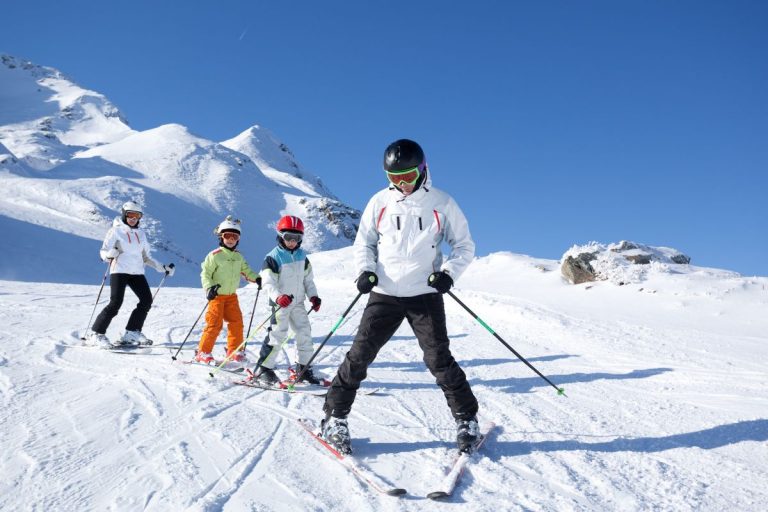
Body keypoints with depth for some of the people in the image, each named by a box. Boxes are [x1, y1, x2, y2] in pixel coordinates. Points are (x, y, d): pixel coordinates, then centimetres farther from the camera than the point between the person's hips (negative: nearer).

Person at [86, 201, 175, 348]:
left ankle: (132, 333, 3)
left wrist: (162, 267, 13)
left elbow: (147, 257, 21)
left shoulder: (141, 233, 16)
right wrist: (110, 254, -28)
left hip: (137, 272, 6)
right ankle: (95, 334, -3)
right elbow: (103, 252, -5)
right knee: (115, 303, -14)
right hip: (119, 271, -5)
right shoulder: (116, 231, 0)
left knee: (147, 300, -7)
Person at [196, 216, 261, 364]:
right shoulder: (214, 255, -10)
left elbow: (246, 270, 16)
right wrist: (209, 287, -24)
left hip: (232, 296, 6)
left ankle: (234, 351, 15)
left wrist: (257, 278, -1)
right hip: (217, 295, -6)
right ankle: (203, 352, 5)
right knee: (214, 324, -7)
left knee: (236, 322, 3)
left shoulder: (239, 257, 8)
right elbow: (205, 273, -9)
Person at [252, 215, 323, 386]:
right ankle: (262, 369, -2)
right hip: (280, 304, -6)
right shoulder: (273, 258, -11)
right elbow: (268, 283, -19)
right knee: (277, 335, -12)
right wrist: (278, 297, -36)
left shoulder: (302, 256, 8)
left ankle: (303, 367, 19)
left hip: (298, 303, 6)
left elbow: (308, 279, 14)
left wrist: (313, 296, 2)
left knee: (305, 333, 6)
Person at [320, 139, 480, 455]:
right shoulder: (380, 202, 2)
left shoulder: (442, 204, -1)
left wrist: (449, 273, -11)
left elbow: (464, 246, 7)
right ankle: (334, 419, 13)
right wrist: (366, 270, -6)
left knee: (439, 360, -2)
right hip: (384, 294, 2)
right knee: (360, 355, -1)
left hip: (425, 295, -1)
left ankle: (467, 420, 16)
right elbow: (364, 242, 13)